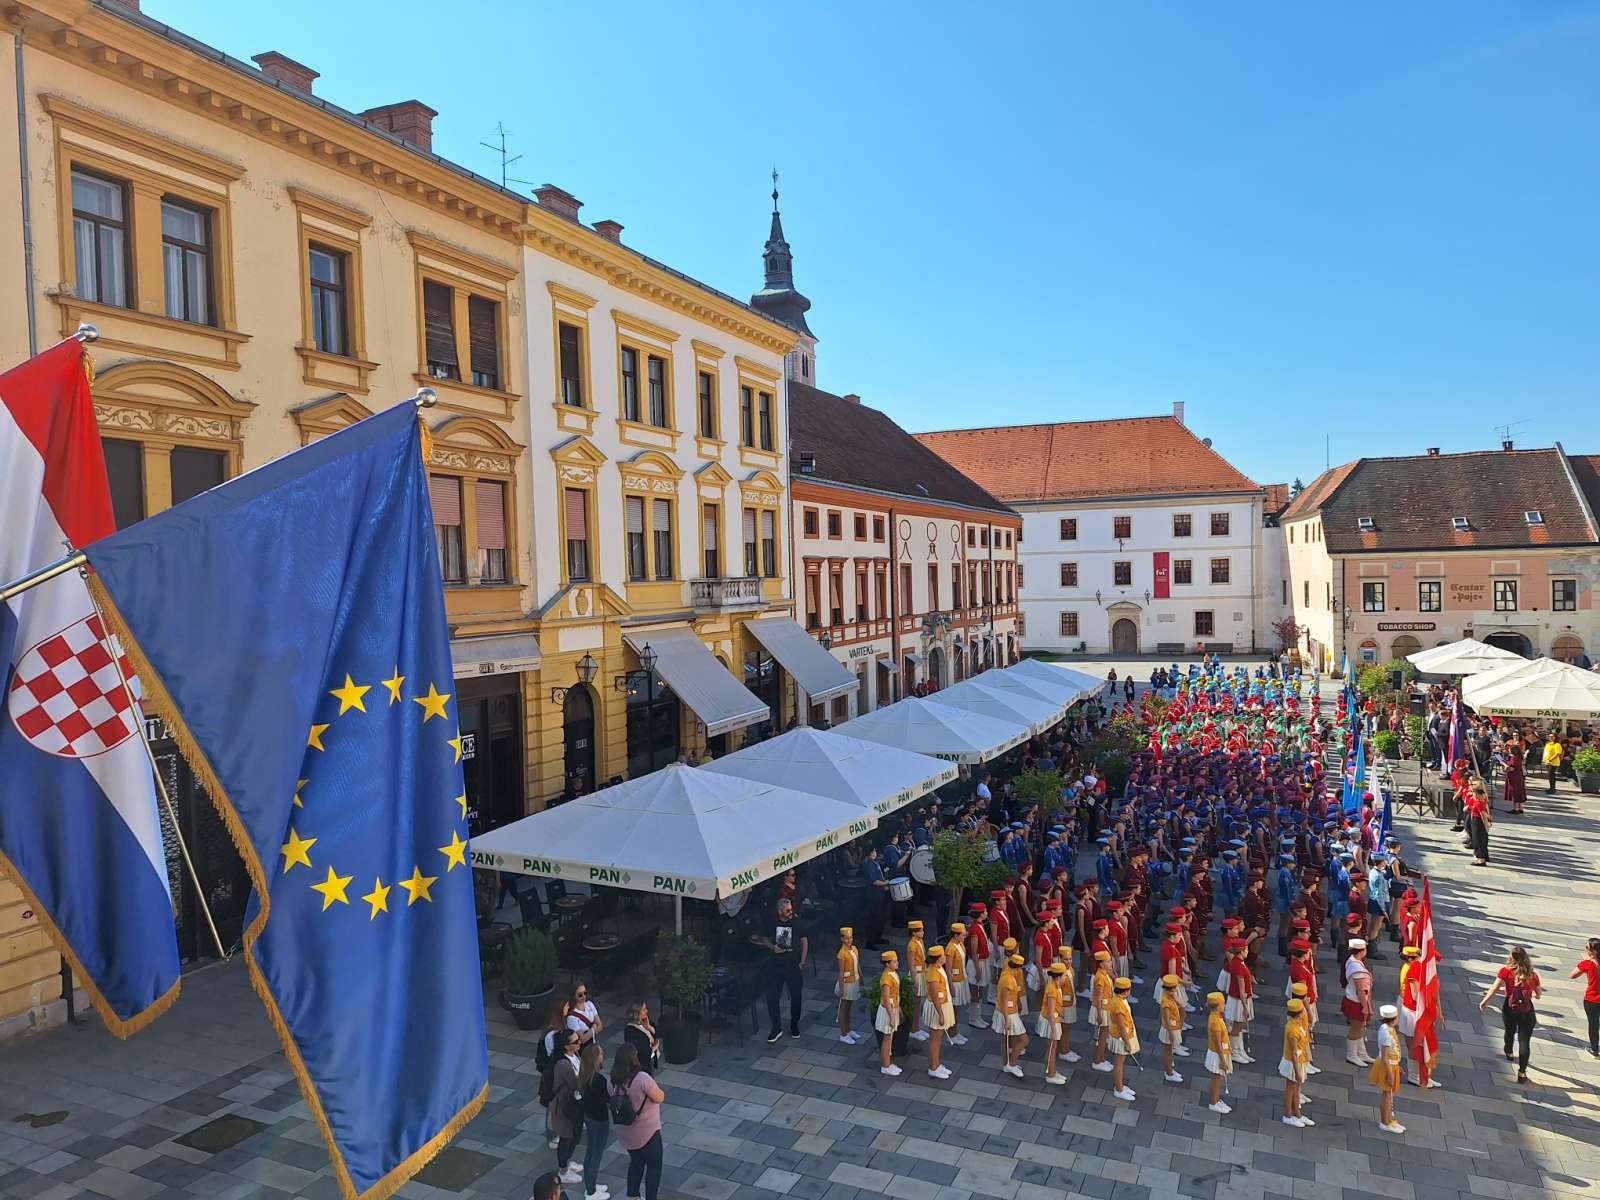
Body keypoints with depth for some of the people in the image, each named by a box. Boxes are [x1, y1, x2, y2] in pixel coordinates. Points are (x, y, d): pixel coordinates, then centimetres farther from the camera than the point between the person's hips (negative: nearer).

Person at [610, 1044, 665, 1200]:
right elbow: (660, 1098, -20)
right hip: (646, 1132, -6)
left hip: (624, 1132, 6)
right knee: (654, 1165, 14)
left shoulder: (613, 1079, -9)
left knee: (636, 1162, 27)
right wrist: (655, 1088, 0)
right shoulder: (642, 1078, -28)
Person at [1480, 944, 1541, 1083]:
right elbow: (1539, 993, 8)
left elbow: (1494, 989, -10)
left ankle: (1509, 1052, 53)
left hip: (1509, 1008, 0)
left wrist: (1484, 1001, 3)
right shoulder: (1532, 975, -1)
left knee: (1510, 1031, 28)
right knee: (1524, 1040, 2)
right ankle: (1522, 1071, -4)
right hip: (1527, 1010, 0)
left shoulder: (1506, 971, -7)